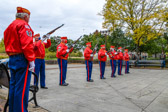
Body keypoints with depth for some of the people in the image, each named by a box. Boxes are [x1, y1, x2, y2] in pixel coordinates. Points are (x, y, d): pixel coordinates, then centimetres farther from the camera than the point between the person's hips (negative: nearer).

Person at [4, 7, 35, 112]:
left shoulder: (10, 26, 21)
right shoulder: (23, 25, -7)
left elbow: (7, 44, 19)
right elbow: (27, 43, -20)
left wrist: (12, 56, 20)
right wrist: (31, 60, -20)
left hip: (12, 59, 9)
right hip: (22, 59, -9)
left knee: (13, 86, 14)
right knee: (22, 88, -6)